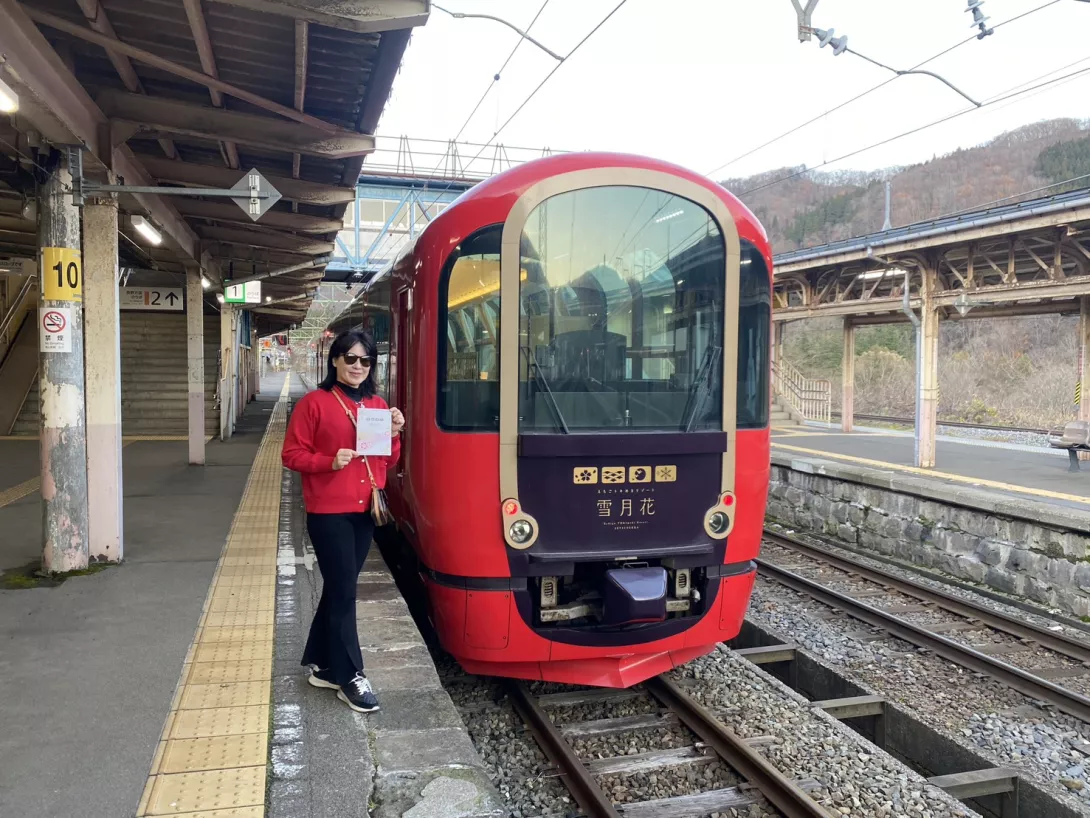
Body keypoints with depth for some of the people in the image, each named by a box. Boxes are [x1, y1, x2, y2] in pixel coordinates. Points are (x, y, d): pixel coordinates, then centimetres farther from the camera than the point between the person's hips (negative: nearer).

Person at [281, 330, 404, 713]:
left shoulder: (378, 405, 10)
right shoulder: (314, 403, -7)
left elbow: (388, 462, 12)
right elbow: (292, 454, -8)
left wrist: (394, 434, -6)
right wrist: (329, 461, -22)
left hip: (364, 511, 6)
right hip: (329, 512, -6)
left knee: (339, 588, 15)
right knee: (344, 591, -3)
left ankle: (322, 664, 29)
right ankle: (349, 677, 7)